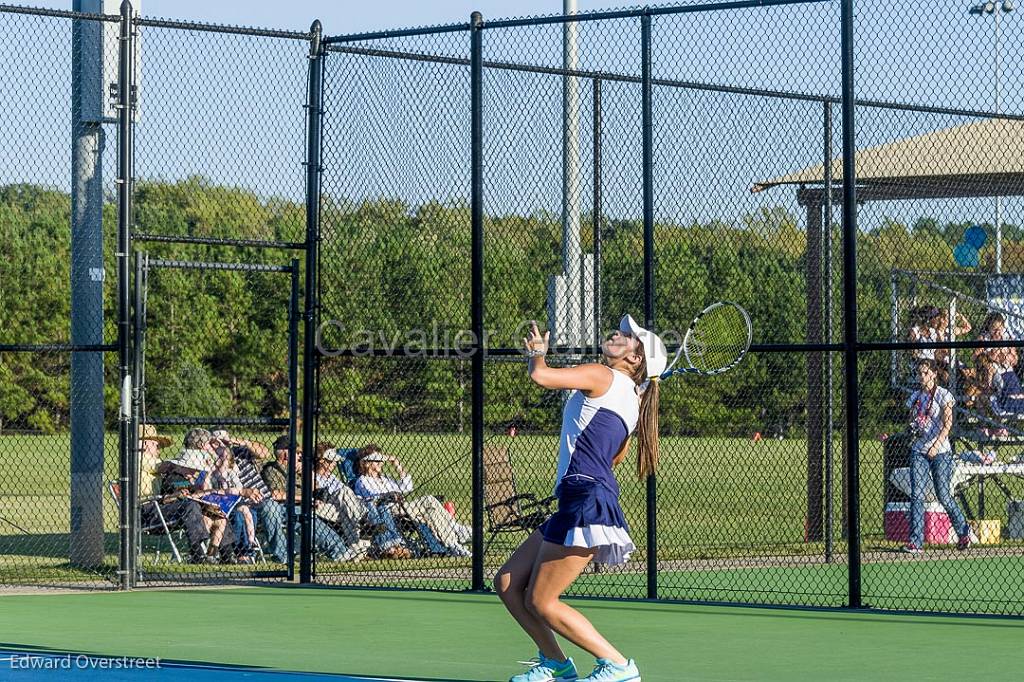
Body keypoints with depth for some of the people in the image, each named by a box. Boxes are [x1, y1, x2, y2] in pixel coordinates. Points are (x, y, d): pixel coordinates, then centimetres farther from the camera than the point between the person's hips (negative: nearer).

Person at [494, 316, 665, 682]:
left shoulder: (602, 376, -8)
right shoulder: (631, 397, 19)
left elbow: (540, 376, -14)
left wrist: (537, 353, 7)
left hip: (586, 500, -10)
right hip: (578, 504, 10)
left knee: (541, 602, -6)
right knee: (507, 584, 12)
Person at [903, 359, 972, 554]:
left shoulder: (943, 395, -4)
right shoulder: (916, 397, 13)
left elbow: (947, 423, -13)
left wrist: (936, 445, -26)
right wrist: (912, 429, -2)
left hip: (940, 451, -4)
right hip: (918, 450, 5)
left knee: (943, 496, -2)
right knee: (916, 495, -7)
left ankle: (964, 533, 21)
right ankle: (916, 542, -9)